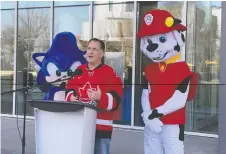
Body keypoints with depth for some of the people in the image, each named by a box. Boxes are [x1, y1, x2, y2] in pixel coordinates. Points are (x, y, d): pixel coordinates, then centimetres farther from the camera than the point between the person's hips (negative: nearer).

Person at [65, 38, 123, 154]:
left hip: (101, 126, -5)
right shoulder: (78, 71, 12)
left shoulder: (110, 73, -5)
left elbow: (116, 100, -11)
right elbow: (69, 91, 17)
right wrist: (71, 97, -5)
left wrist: (100, 98, -27)